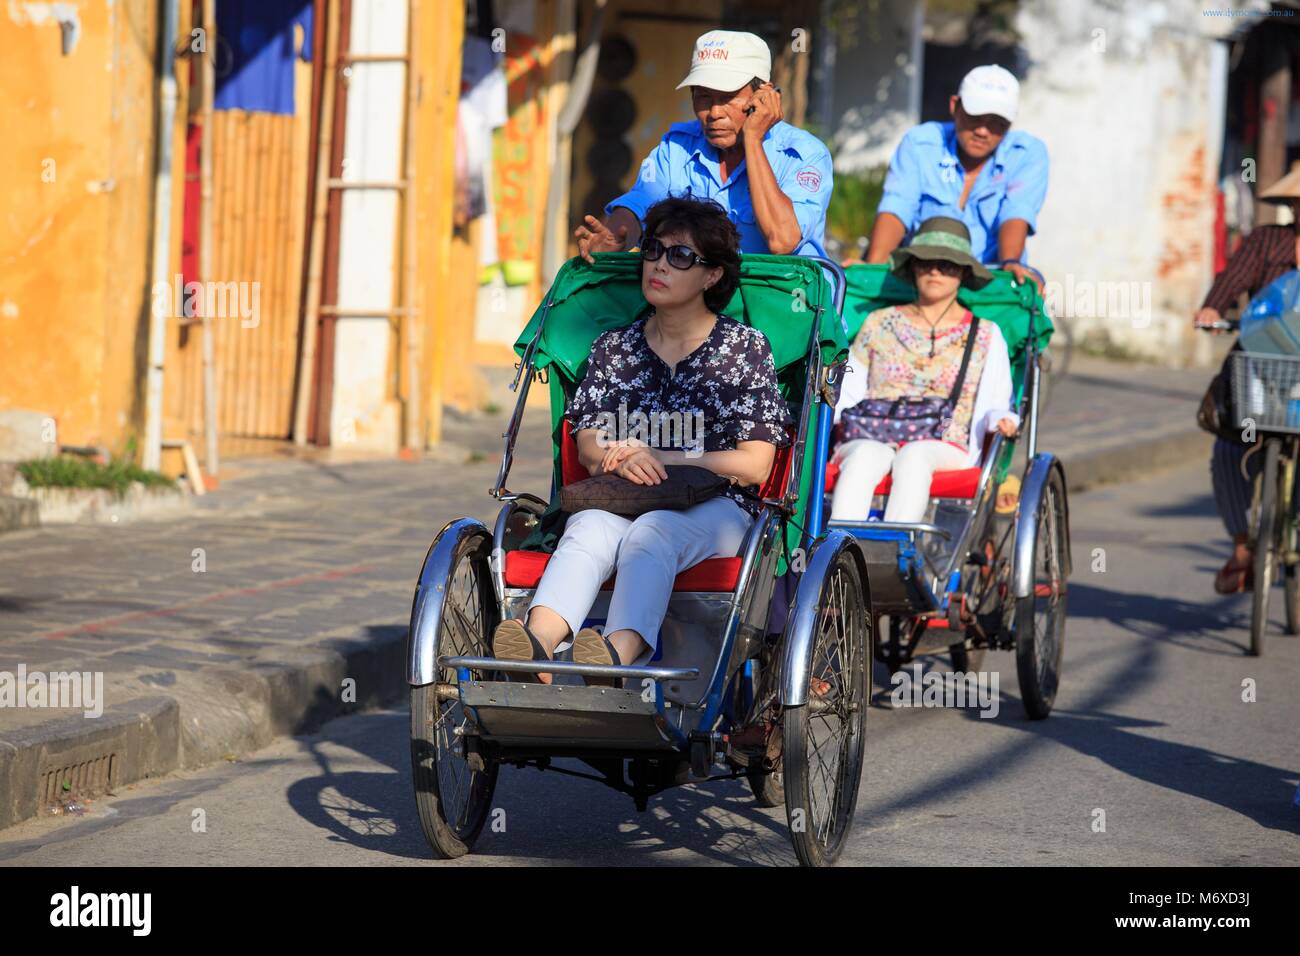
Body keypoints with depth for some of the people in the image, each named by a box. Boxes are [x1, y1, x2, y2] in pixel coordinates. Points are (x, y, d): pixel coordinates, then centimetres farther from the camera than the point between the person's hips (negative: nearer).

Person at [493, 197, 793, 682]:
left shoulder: (746, 347, 8)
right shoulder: (613, 347, 18)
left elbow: (754, 465, 2)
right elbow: (587, 443, 13)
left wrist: (657, 458, -9)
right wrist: (619, 459, -13)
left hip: (712, 509, -2)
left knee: (650, 532, -37)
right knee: (591, 528, -34)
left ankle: (620, 653, -65)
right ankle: (537, 640, -63)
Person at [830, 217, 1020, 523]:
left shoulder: (985, 335, 18)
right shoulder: (879, 323, 21)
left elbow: (993, 405, 11)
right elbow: (848, 395, 19)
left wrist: (1000, 419, -12)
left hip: (947, 450, -1)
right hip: (870, 439, 1)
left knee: (913, 455, -38)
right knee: (867, 455, -36)